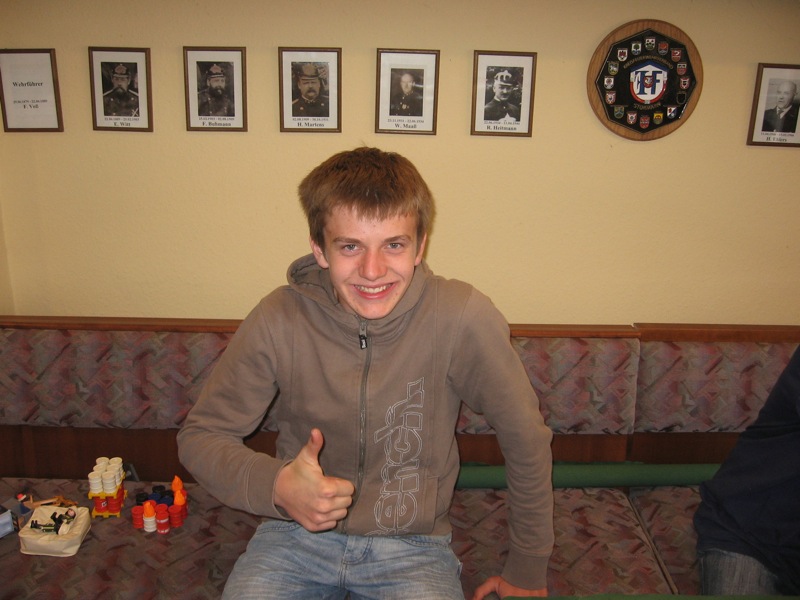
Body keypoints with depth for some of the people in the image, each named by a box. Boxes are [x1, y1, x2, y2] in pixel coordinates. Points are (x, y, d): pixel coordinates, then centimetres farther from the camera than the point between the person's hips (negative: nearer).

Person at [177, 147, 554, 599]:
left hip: (412, 545, 0)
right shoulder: (279, 321, -16)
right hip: (297, 535, 1)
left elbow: (526, 438, -7)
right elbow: (201, 434, -4)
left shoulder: (462, 317, -20)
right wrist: (274, 485, -25)